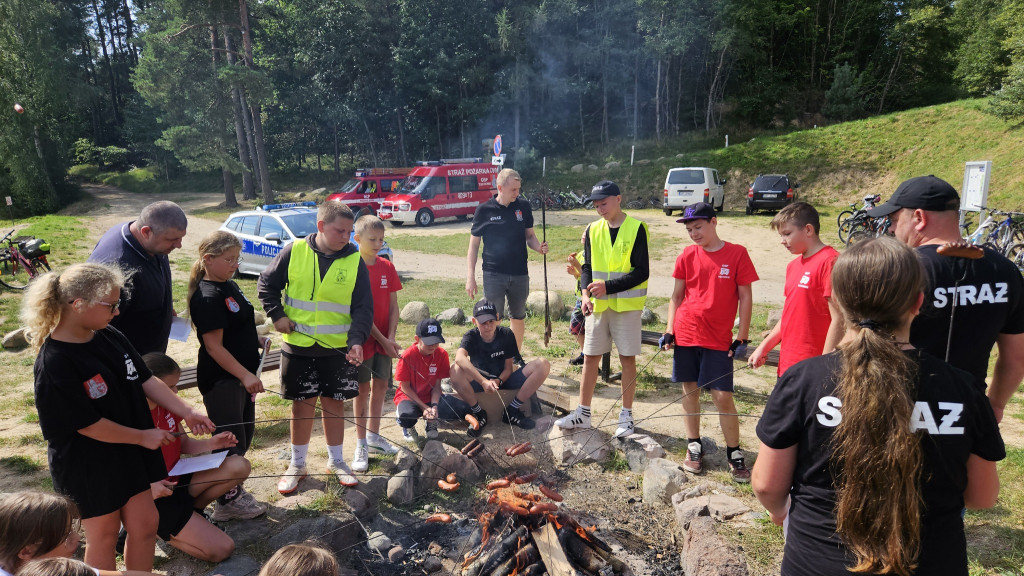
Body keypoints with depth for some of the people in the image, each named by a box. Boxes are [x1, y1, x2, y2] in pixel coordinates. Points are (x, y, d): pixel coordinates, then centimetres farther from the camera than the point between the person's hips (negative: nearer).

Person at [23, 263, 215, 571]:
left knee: (145, 524, 16)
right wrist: (143, 436, -13)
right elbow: (86, 424, -21)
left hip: (129, 454, 7)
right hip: (88, 465, -6)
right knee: (103, 535, 13)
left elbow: (146, 379, 2)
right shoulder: (55, 363, -25)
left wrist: (187, 412, -5)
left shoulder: (109, 336, -5)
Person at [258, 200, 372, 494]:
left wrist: (356, 340, -19)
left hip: (338, 348, 1)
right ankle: (297, 464, 27)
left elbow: (363, 308, -6)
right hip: (298, 347, 0)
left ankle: (336, 461, 29)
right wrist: (277, 314, -5)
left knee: (334, 403, 11)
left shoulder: (355, 261, -5)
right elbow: (267, 283, 7)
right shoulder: (294, 251, -6)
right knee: (302, 404, 10)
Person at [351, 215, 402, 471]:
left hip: (384, 340, 5)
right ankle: (361, 445, 15)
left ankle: (373, 436, 28)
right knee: (363, 389, 3)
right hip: (363, 339, -5)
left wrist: (391, 337, -8)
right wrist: (382, 340, -16)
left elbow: (393, 305, 3)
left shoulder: (387, 267, 2)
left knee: (381, 385, 12)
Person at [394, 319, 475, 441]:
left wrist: (434, 406, -22)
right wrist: (424, 407, -20)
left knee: (463, 409, -18)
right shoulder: (407, 356, -19)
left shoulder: (442, 354, -8)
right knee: (407, 415, -40)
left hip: (430, 397, 4)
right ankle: (408, 426, 1)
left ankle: (432, 421, 8)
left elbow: (437, 385, -5)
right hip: (409, 397, -3)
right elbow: (405, 387, -13)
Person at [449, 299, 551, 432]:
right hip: (478, 382, -2)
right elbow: (459, 358, -38)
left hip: (503, 380, 2)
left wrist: (498, 381, -28)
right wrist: (483, 381, -49)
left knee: (543, 365, -20)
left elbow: (508, 368, -4)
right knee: (455, 371, -36)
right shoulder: (471, 336, -15)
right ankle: (479, 413, -14)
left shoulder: (506, 335, -9)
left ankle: (512, 411, -12)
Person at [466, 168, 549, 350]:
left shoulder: (523, 207, 4)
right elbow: (474, 245, 0)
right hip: (493, 274, -3)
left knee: (518, 318, 15)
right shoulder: (484, 210, -4)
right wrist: (471, 277, -5)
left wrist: (539, 247, -11)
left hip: (520, 273, 4)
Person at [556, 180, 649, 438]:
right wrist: (586, 294, -12)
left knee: (627, 358, 4)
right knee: (590, 357, 8)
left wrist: (608, 286, -19)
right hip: (598, 305, 4)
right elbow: (587, 267, 6)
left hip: (627, 305, -4)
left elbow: (642, 272, -12)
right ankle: (582, 413, 19)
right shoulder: (593, 230, 7)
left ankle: (626, 415, 18)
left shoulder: (636, 228, -8)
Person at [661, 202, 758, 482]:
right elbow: (676, 295, 10)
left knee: (722, 396, -3)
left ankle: (734, 454, 13)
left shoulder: (737, 253, -3)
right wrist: (669, 330, 3)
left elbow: (745, 297, -1)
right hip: (685, 334, 3)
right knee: (690, 391, 9)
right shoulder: (688, 255, 5)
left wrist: (742, 337, -4)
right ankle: (694, 446, 24)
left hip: (718, 339, -3)